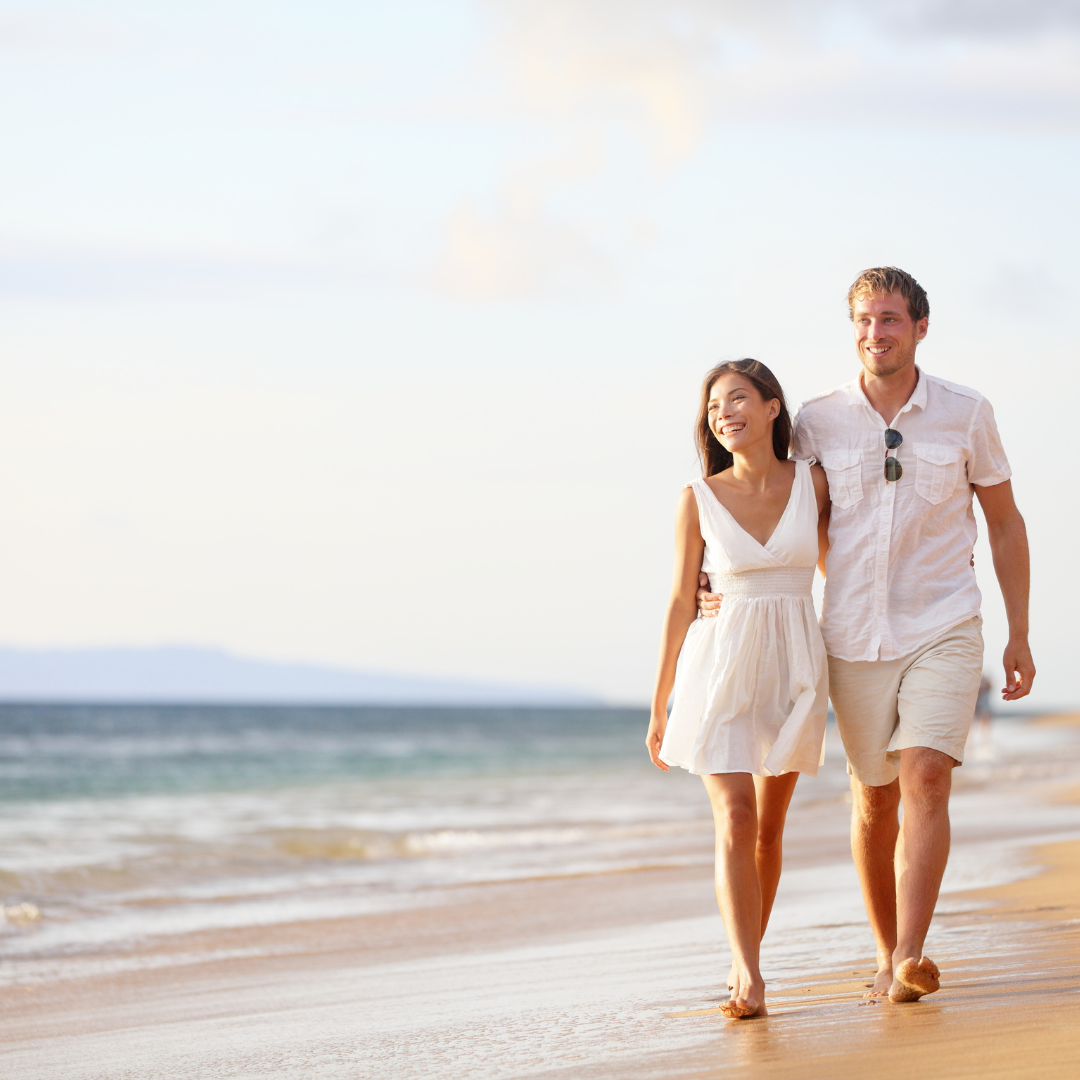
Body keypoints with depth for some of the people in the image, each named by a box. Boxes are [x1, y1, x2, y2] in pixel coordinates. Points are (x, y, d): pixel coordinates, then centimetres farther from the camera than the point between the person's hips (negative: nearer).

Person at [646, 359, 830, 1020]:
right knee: (736, 820, -14)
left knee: (769, 826, 9)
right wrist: (659, 708, 4)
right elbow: (681, 603, 2)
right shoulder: (699, 500, -3)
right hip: (721, 667, -2)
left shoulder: (814, 483, 0)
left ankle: (744, 964, 24)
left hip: (793, 668, 2)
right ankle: (750, 980, -18)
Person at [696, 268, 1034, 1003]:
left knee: (926, 778, -19)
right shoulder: (818, 423, 0)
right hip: (855, 636, 2)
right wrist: (734, 594, -3)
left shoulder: (966, 415, -1)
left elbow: (1005, 523, 9)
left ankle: (910, 959, -25)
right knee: (874, 800, 9)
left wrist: (1020, 636, 8)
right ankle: (888, 955, 24)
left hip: (943, 630, -2)